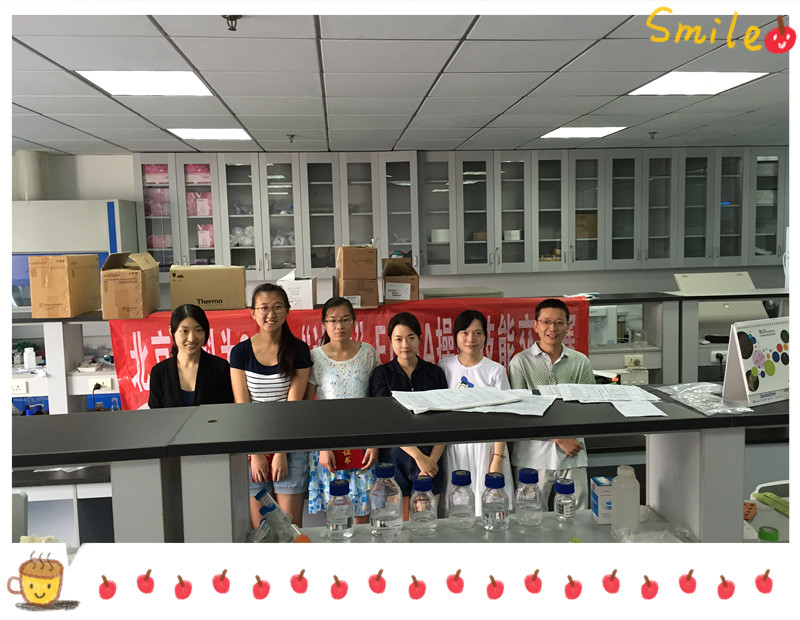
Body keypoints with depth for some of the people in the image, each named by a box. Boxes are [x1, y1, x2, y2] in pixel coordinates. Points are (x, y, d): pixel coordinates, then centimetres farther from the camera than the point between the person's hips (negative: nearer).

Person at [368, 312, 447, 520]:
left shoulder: (435, 373, 8)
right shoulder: (382, 374, 3)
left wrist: (432, 459, -8)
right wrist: (418, 456, -13)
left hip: (431, 457, 2)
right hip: (395, 456, -1)